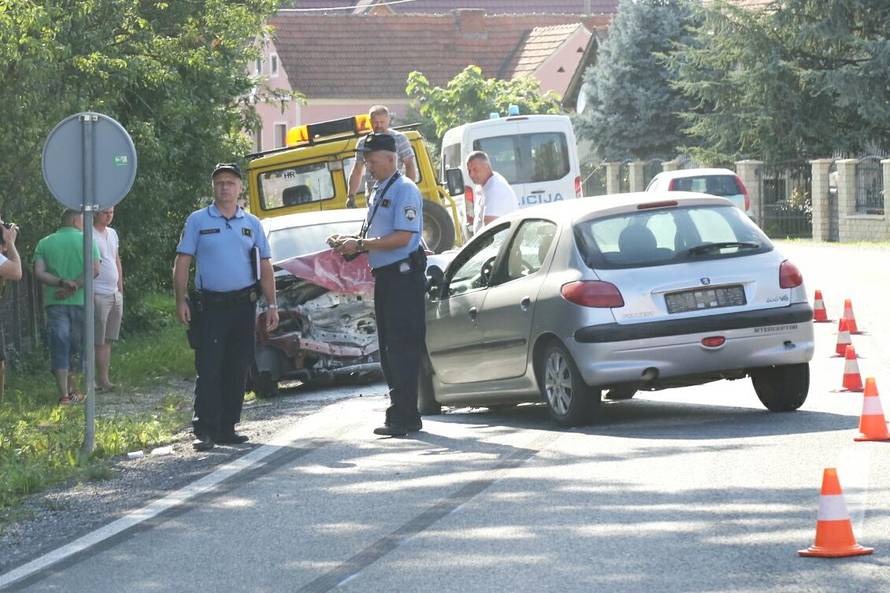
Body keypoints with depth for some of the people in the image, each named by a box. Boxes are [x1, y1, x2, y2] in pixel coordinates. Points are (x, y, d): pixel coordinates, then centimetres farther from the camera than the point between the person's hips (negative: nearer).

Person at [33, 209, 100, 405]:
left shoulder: (44, 243, 7)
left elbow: (39, 273, -5)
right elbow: (95, 270, -12)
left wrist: (61, 283, -10)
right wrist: (74, 286, -13)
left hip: (54, 302, 1)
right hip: (81, 301, -1)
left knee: (59, 349, -2)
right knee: (77, 348, 14)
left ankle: (64, 394, -12)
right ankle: (73, 391, 24)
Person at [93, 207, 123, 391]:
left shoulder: (112, 233, 15)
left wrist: (121, 288, 19)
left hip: (115, 294, 8)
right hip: (98, 294, -8)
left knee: (108, 340, 8)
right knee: (99, 341, -6)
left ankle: (103, 379, 10)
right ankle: (102, 380, -5)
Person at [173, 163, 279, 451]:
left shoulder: (252, 224, 12)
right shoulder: (198, 221, 4)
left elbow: (265, 268, 14)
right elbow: (182, 263, 2)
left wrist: (271, 305, 6)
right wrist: (181, 300, -8)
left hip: (243, 305, 3)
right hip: (209, 306, -3)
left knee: (237, 370, 5)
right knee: (208, 370, -9)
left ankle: (227, 428, 12)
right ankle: (205, 430, -10)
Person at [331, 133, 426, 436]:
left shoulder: (404, 190, -12)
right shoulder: (377, 192, 18)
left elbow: (402, 238, -20)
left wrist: (360, 244, -18)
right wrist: (349, 242, 8)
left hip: (403, 275, -10)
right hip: (384, 276, 10)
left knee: (402, 348, -10)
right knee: (388, 349, 13)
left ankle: (402, 417, -11)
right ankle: (403, 416, 19)